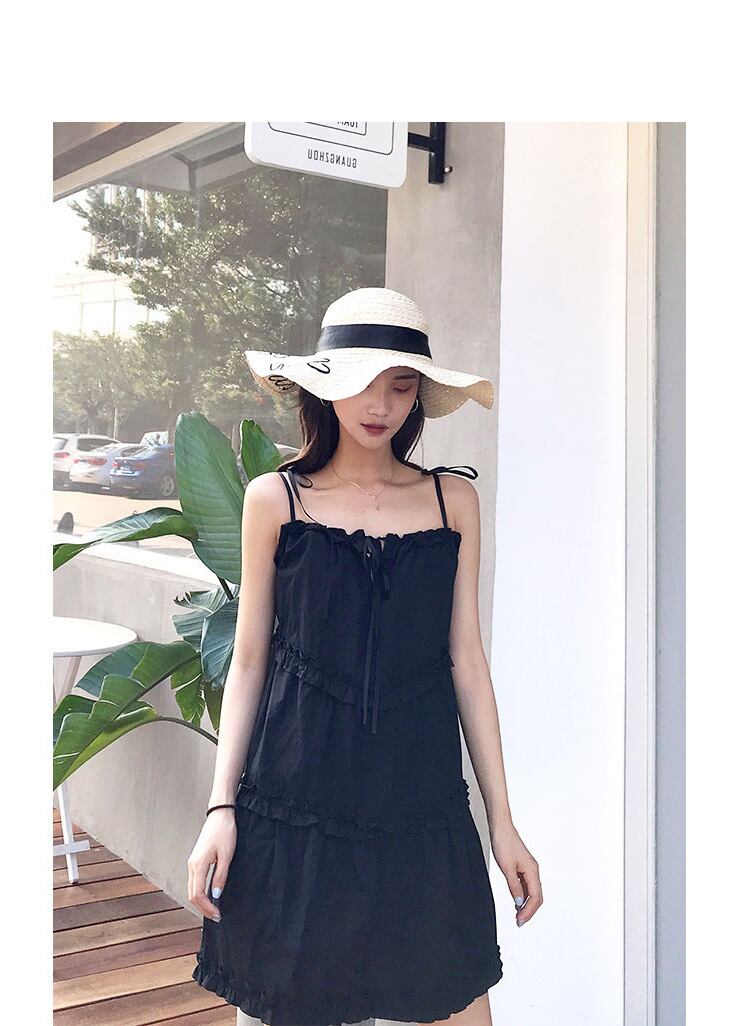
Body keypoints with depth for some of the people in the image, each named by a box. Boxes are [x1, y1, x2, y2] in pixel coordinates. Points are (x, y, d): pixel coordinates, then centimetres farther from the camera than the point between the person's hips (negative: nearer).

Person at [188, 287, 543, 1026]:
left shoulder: (453, 498, 4)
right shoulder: (275, 499, 1)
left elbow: (465, 659, 6)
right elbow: (249, 660, 4)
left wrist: (502, 822, 5)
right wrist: (221, 808, -1)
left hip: (419, 797, 1)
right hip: (295, 799, -1)